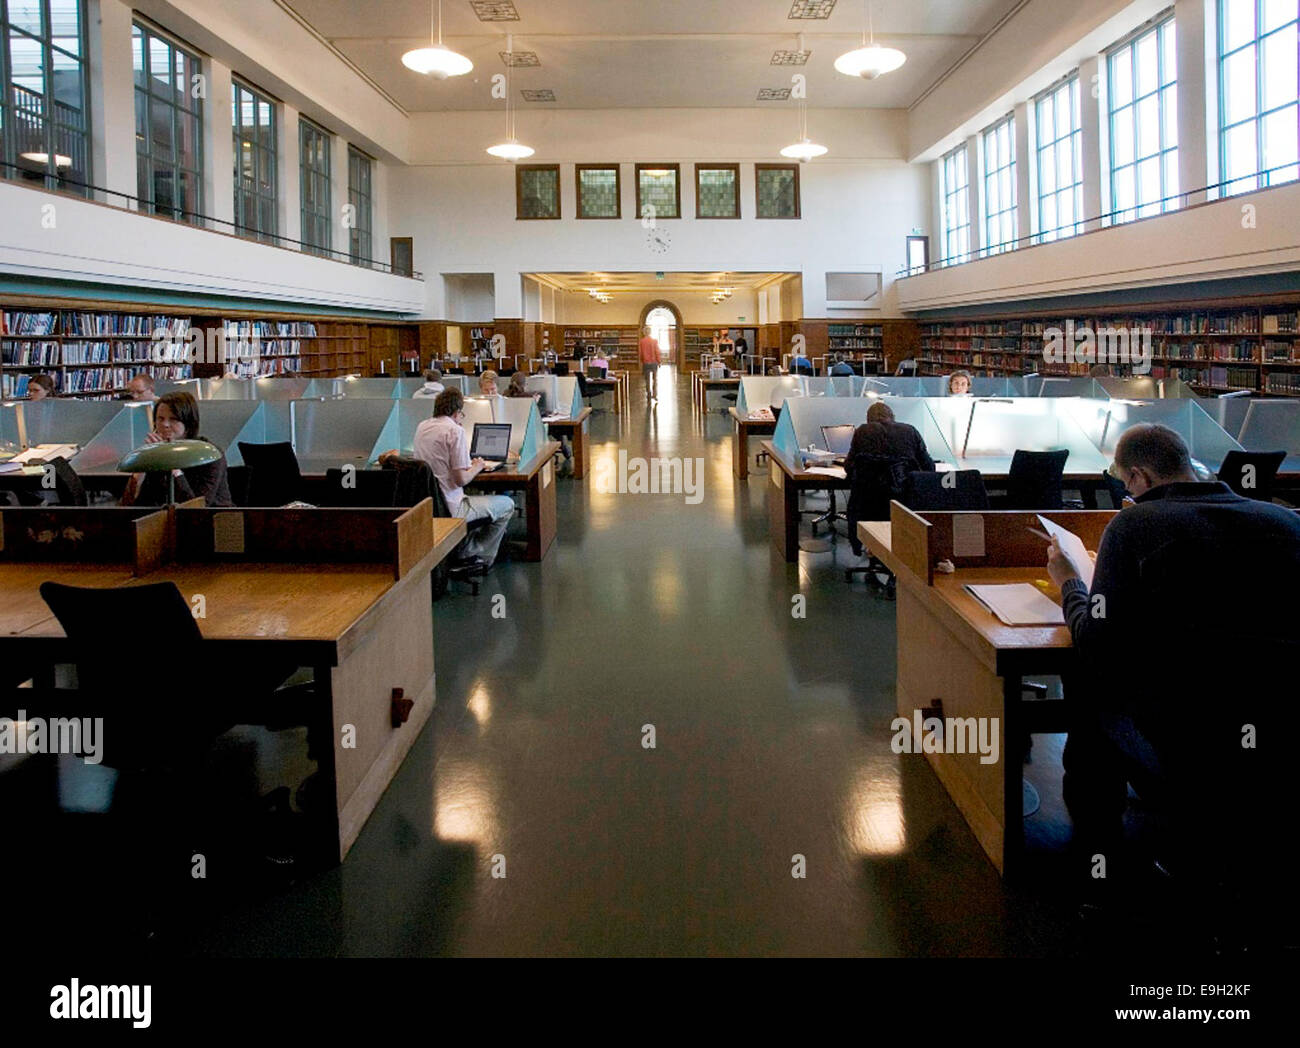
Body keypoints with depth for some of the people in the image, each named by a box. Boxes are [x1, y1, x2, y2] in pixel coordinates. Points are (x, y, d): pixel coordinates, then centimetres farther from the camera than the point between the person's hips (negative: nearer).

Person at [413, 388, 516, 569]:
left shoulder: (422, 427, 8)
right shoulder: (455, 430, -16)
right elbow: (461, 479, -18)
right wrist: (477, 467, 2)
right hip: (448, 509, -8)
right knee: (507, 504, 9)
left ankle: (465, 552, 30)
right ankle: (475, 554, 16)